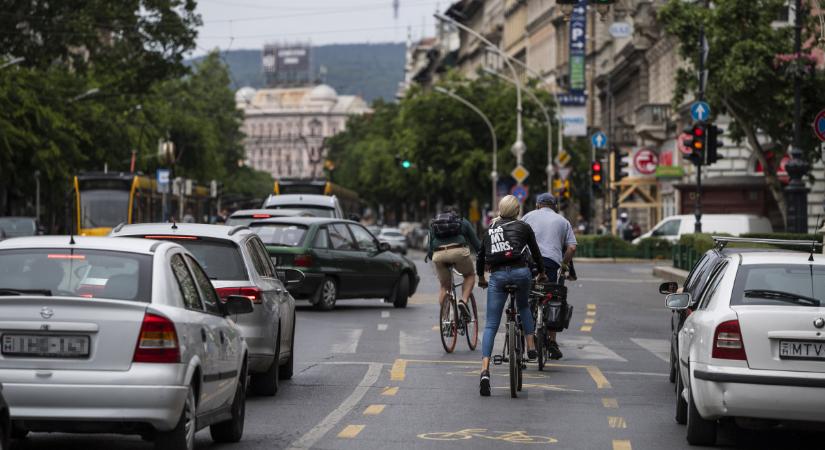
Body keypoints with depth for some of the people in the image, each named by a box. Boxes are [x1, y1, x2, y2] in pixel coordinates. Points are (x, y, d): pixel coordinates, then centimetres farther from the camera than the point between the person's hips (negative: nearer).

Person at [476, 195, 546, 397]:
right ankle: (531, 347, 19)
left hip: (497, 275, 1)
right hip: (520, 272, -1)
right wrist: (541, 272, 38)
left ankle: (485, 370, -14)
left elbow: (480, 256, 26)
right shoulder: (523, 227, 12)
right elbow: (535, 251, 20)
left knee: (491, 325, 0)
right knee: (524, 307, 31)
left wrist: (481, 277, 42)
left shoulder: (490, 230, 20)